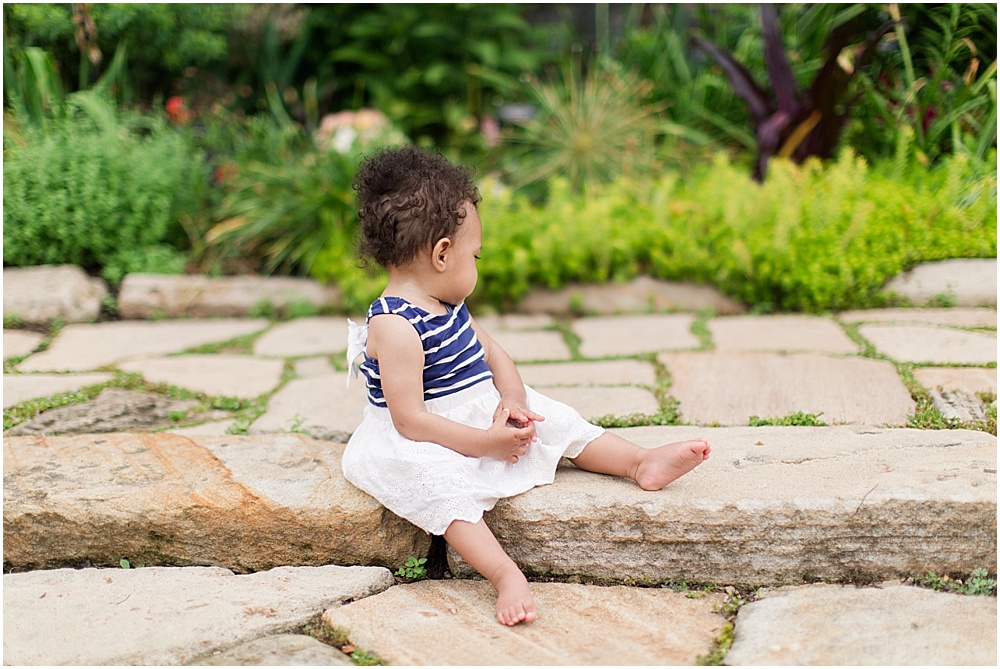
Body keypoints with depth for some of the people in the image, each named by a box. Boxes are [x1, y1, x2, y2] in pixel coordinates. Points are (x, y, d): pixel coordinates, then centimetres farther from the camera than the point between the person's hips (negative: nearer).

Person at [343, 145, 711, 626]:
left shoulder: (447, 306, 5)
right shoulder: (395, 327, -25)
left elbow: (493, 355, 13)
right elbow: (410, 420, -28)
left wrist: (512, 400, -9)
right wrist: (485, 442, -26)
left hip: (483, 415, 9)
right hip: (424, 444, -9)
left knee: (553, 419, 6)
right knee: (437, 480, -37)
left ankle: (644, 463, 10)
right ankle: (504, 574, -48)